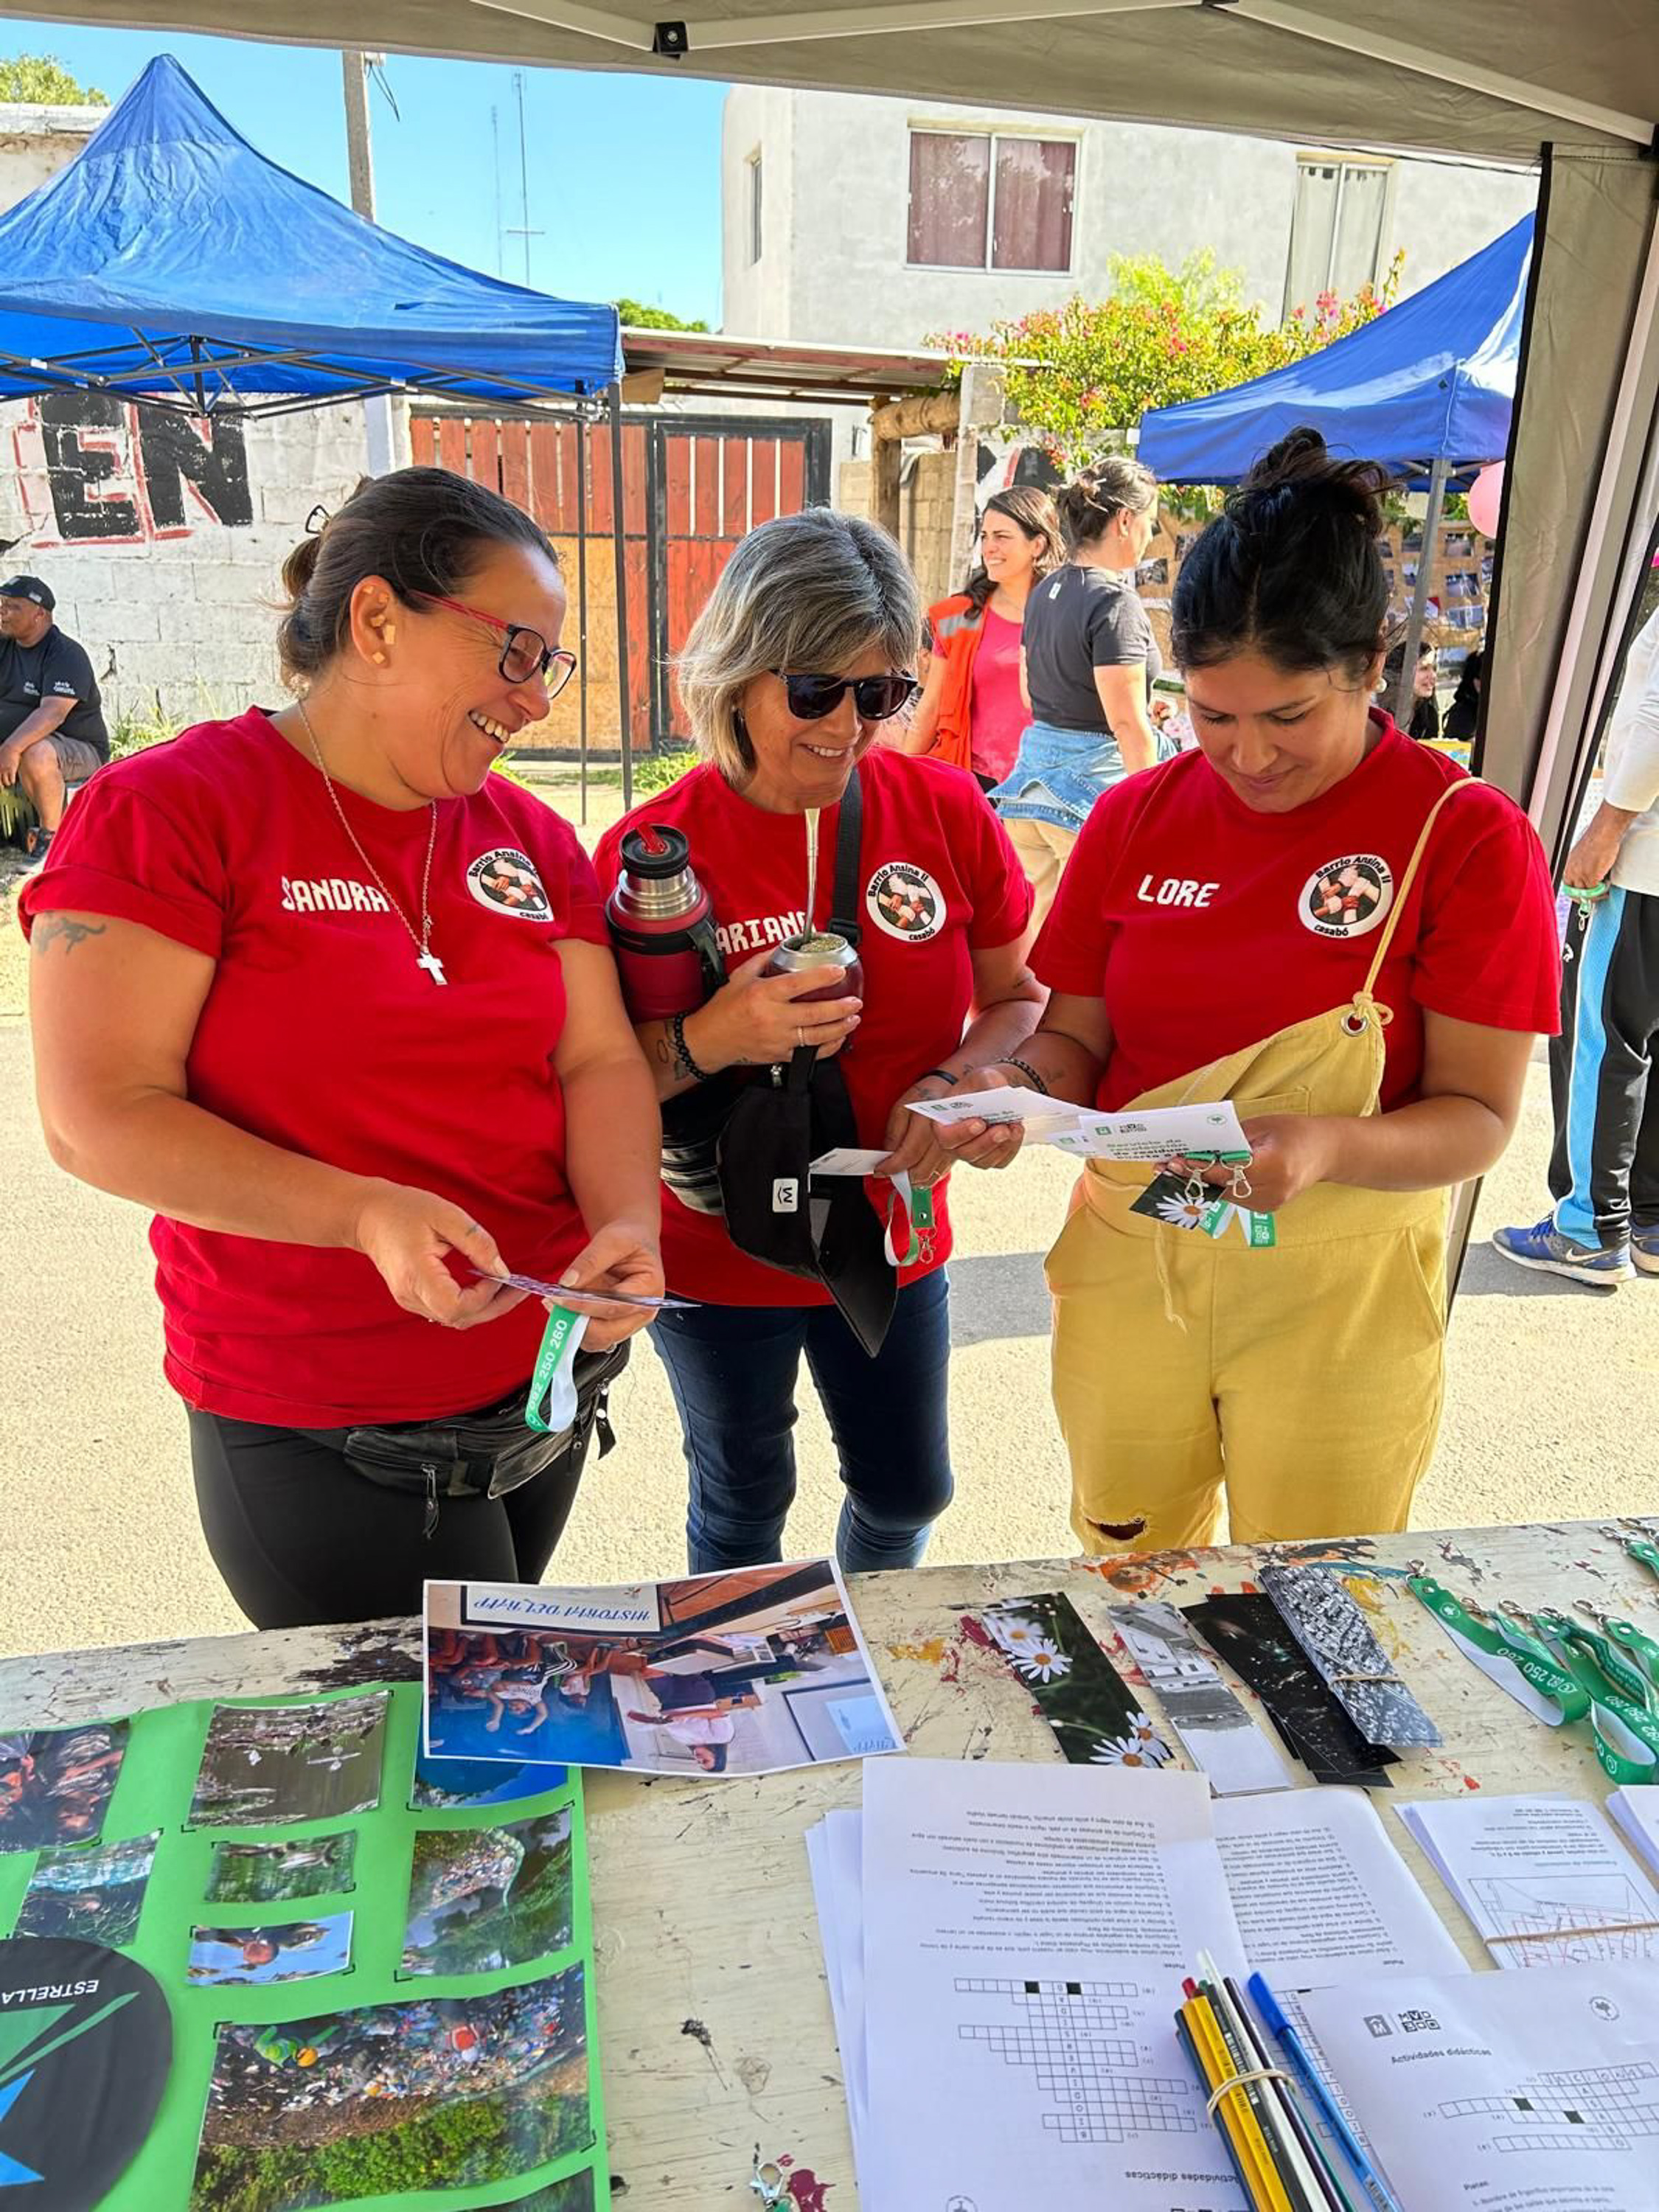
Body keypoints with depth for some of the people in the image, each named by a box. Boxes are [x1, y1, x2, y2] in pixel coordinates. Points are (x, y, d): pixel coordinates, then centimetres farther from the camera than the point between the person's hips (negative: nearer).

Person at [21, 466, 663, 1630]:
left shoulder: (532, 838, 6)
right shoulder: (166, 809, -11)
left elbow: (600, 1062, 2)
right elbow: (98, 1118, -16)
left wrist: (629, 1225, -17)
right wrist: (368, 1215, -27)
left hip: (545, 1379, 6)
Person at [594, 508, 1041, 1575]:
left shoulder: (945, 810, -9)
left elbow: (1019, 997, 1)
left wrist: (955, 1082, -18)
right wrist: (705, 1044, -31)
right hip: (716, 1256, -2)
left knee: (908, 1492, 21)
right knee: (744, 1508, 19)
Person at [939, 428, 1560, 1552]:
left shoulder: (1470, 838, -11)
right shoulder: (1136, 818, -1)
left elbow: (1477, 1114, -12)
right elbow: (1079, 1035, 4)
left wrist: (1328, 1146, -31)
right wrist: (1019, 1085, -18)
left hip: (1337, 1298, -2)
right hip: (1128, 1264, 3)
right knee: (1122, 1583, 22)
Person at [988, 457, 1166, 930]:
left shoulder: (1045, 592, 11)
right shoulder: (1115, 602, -14)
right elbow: (1127, 724, -16)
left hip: (1032, 772, 8)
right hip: (1093, 785, -8)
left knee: (1033, 936, 11)